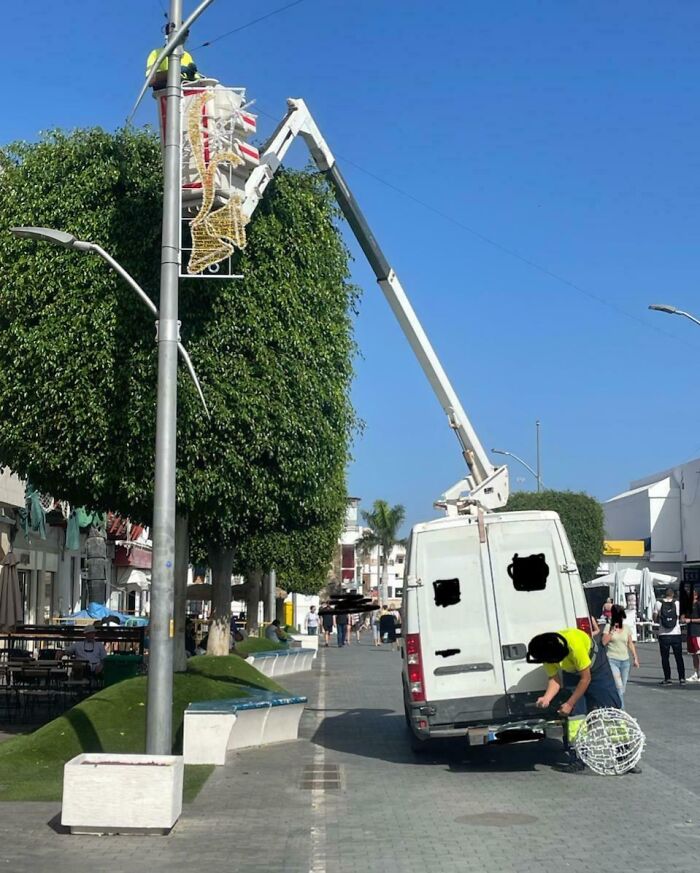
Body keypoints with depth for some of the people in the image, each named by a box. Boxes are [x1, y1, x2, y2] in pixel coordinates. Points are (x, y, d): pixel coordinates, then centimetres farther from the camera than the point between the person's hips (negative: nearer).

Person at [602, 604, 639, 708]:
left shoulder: (626, 627, 10)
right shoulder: (609, 627, 0)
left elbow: (630, 644, 15)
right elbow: (604, 642, -9)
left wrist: (635, 658, 12)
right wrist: (612, 631, -13)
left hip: (625, 661, 4)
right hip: (612, 660, -4)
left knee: (622, 689, 6)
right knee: (619, 686, -17)